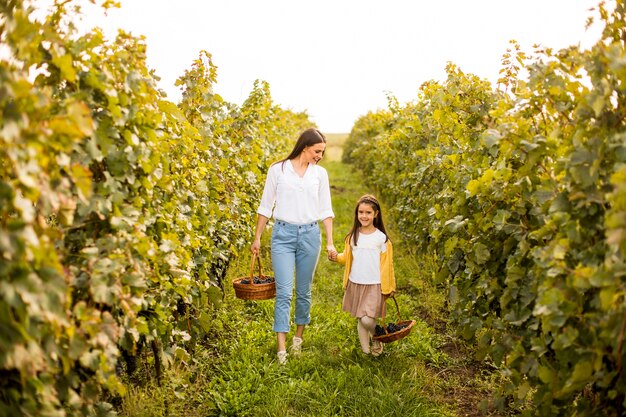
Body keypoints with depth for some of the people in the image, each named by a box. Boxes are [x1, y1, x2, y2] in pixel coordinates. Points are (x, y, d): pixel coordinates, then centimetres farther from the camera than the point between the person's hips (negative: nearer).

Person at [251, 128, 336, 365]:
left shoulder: (320, 173, 6)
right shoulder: (277, 169, -2)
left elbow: (326, 210, 9)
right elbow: (266, 206, 4)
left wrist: (330, 241, 3)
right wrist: (257, 237, 4)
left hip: (310, 235, 2)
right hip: (283, 234, -2)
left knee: (304, 291, 11)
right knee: (284, 292, -7)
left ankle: (298, 336, 31)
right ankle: (281, 349, -3)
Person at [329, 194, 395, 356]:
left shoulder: (381, 238, -6)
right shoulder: (353, 236, 4)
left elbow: (386, 264, 0)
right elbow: (347, 257, 13)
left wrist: (388, 287, 4)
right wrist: (337, 257, -8)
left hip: (374, 285, -4)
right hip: (355, 284, 4)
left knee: (367, 319, -14)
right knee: (360, 319, 11)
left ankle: (377, 338, 18)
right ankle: (365, 350, 26)